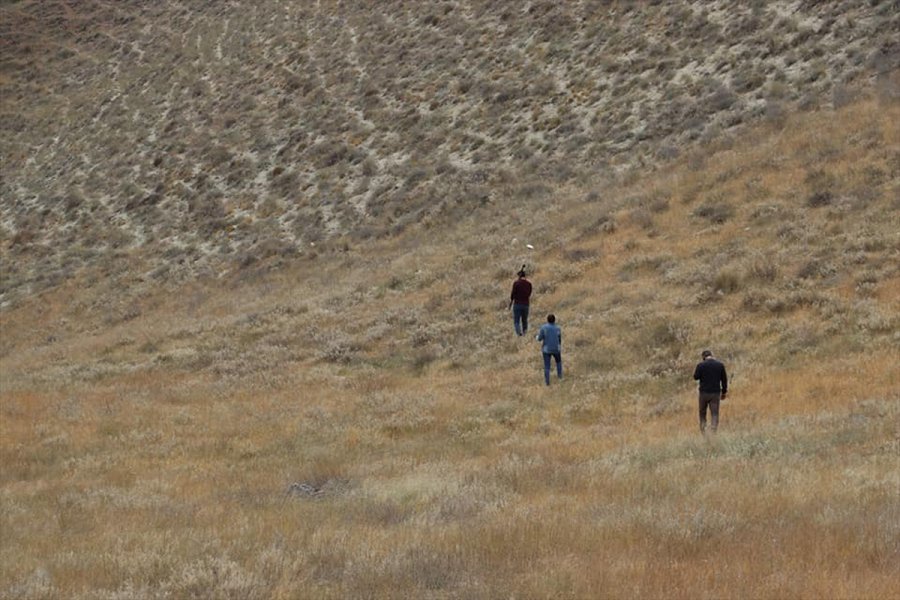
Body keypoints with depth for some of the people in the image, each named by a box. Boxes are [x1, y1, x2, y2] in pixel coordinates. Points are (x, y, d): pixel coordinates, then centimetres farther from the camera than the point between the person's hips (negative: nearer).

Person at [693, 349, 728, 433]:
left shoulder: (701, 365, -6)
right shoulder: (720, 365, 2)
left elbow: (696, 377, -5)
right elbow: (724, 379, 6)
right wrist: (724, 392, 15)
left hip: (704, 392, -1)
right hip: (716, 393, 1)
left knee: (702, 413, 13)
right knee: (715, 414, 0)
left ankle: (703, 431, 10)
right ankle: (714, 431, -11)